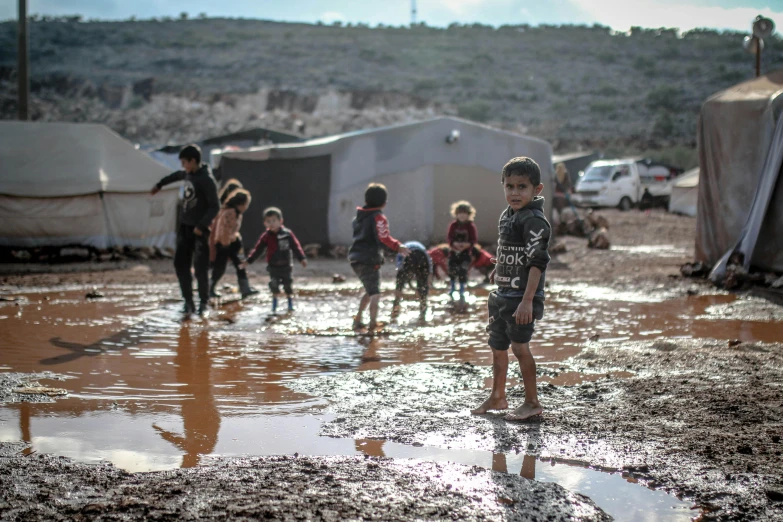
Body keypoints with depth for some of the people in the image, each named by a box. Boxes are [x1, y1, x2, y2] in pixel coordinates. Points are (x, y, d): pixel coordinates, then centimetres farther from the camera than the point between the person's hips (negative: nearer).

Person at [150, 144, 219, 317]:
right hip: (185, 226, 7)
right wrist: (160, 185, 42)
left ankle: (204, 303, 7)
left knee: (200, 268, -7)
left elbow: (215, 206, -17)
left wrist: (202, 225, -24)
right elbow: (178, 175, 33)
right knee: (180, 264, 2)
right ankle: (188, 301, 7)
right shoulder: (189, 173, 8)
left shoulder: (207, 180, -15)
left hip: (199, 229, -7)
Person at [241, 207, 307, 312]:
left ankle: (290, 304, 23)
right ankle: (274, 303, 18)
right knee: (274, 284, 0)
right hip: (273, 266, 1)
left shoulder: (287, 234, -8)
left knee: (288, 285, 6)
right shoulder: (266, 237, -4)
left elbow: (296, 247, -5)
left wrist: (302, 258, -12)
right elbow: (258, 249, 0)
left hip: (286, 265, -1)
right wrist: (248, 261, -3)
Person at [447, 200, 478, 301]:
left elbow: (474, 239, -9)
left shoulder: (471, 226, -6)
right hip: (454, 251, 2)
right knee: (452, 269, 12)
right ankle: (452, 287, 37)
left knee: (463, 272, -4)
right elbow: (449, 237, -4)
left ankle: (462, 291, 10)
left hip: (465, 252, -2)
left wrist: (467, 244, -26)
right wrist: (455, 243, -23)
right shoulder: (453, 225, -1)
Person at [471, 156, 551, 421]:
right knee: (497, 346, 17)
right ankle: (497, 397, 32)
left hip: (522, 298, -9)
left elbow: (537, 262, -22)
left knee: (520, 346, -5)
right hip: (502, 295, 9)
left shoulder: (534, 220, -18)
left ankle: (532, 402, 9)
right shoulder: (507, 215, 9)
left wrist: (527, 300, -26)